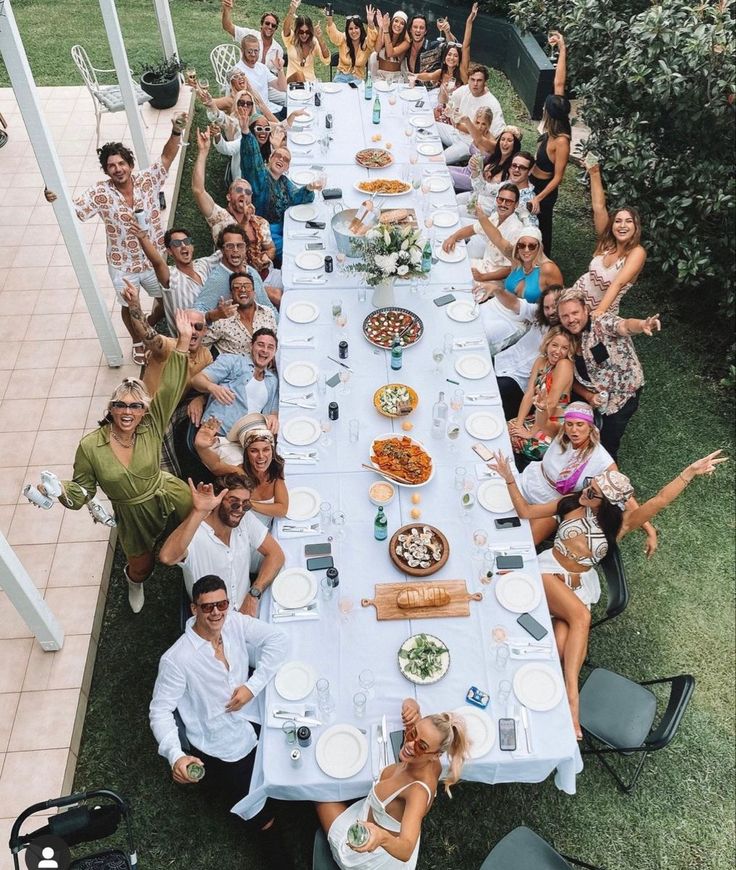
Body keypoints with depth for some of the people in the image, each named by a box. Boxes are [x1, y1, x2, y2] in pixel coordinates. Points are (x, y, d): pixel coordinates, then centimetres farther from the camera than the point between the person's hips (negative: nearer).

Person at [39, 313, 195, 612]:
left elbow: (170, 387, -26)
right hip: (132, 515, 0)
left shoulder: (151, 428, -18)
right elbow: (82, 490, -7)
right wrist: (60, 488, -31)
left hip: (168, 496, 0)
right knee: (141, 566, 19)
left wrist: (183, 340, -34)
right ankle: (134, 580, 60)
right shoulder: (90, 447, -18)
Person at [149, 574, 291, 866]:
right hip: (223, 748, -5)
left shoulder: (233, 621, -9)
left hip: (253, 720, 5)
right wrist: (175, 755, -32)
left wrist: (253, 686, -14)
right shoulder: (176, 659, -23)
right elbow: (160, 711, -17)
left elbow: (278, 640, -6)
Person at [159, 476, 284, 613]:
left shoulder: (246, 519, -5)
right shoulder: (195, 533, -22)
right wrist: (199, 512, -48)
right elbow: (166, 558, -42)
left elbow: (275, 554, -1)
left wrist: (253, 595, -12)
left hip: (246, 610, 6)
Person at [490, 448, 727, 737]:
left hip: (580, 582, 1)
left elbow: (659, 501, -19)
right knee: (581, 616, -29)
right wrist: (510, 479, -9)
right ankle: (571, 697, -31)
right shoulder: (570, 502, -3)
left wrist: (691, 471, -29)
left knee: (562, 644, -25)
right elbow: (526, 511, 3)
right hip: (549, 571, -1)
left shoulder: (618, 523, -6)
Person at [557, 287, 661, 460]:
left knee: (607, 445, -2)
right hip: (597, 398, 5)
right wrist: (588, 396, -14)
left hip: (623, 393, -5)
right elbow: (572, 380, 5)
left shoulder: (603, 323, -19)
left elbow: (625, 325, -43)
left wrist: (643, 325, -66)